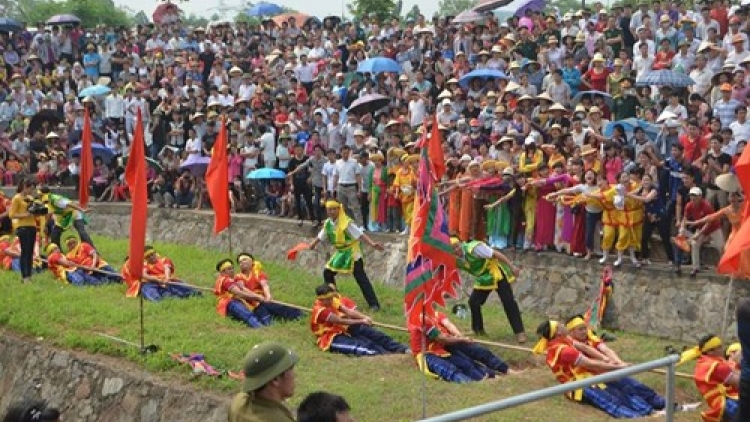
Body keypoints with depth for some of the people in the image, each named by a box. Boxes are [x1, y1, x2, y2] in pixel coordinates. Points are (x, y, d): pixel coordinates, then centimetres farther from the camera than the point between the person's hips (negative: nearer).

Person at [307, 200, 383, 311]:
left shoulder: (346, 223, -22)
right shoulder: (328, 223, 1)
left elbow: (360, 234, -28)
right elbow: (321, 236, 19)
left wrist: (372, 243, -39)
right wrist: (312, 245, 29)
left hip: (352, 252, -8)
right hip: (340, 252, 8)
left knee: (361, 278, -12)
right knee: (327, 273, 9)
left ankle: (374, 304, -13)